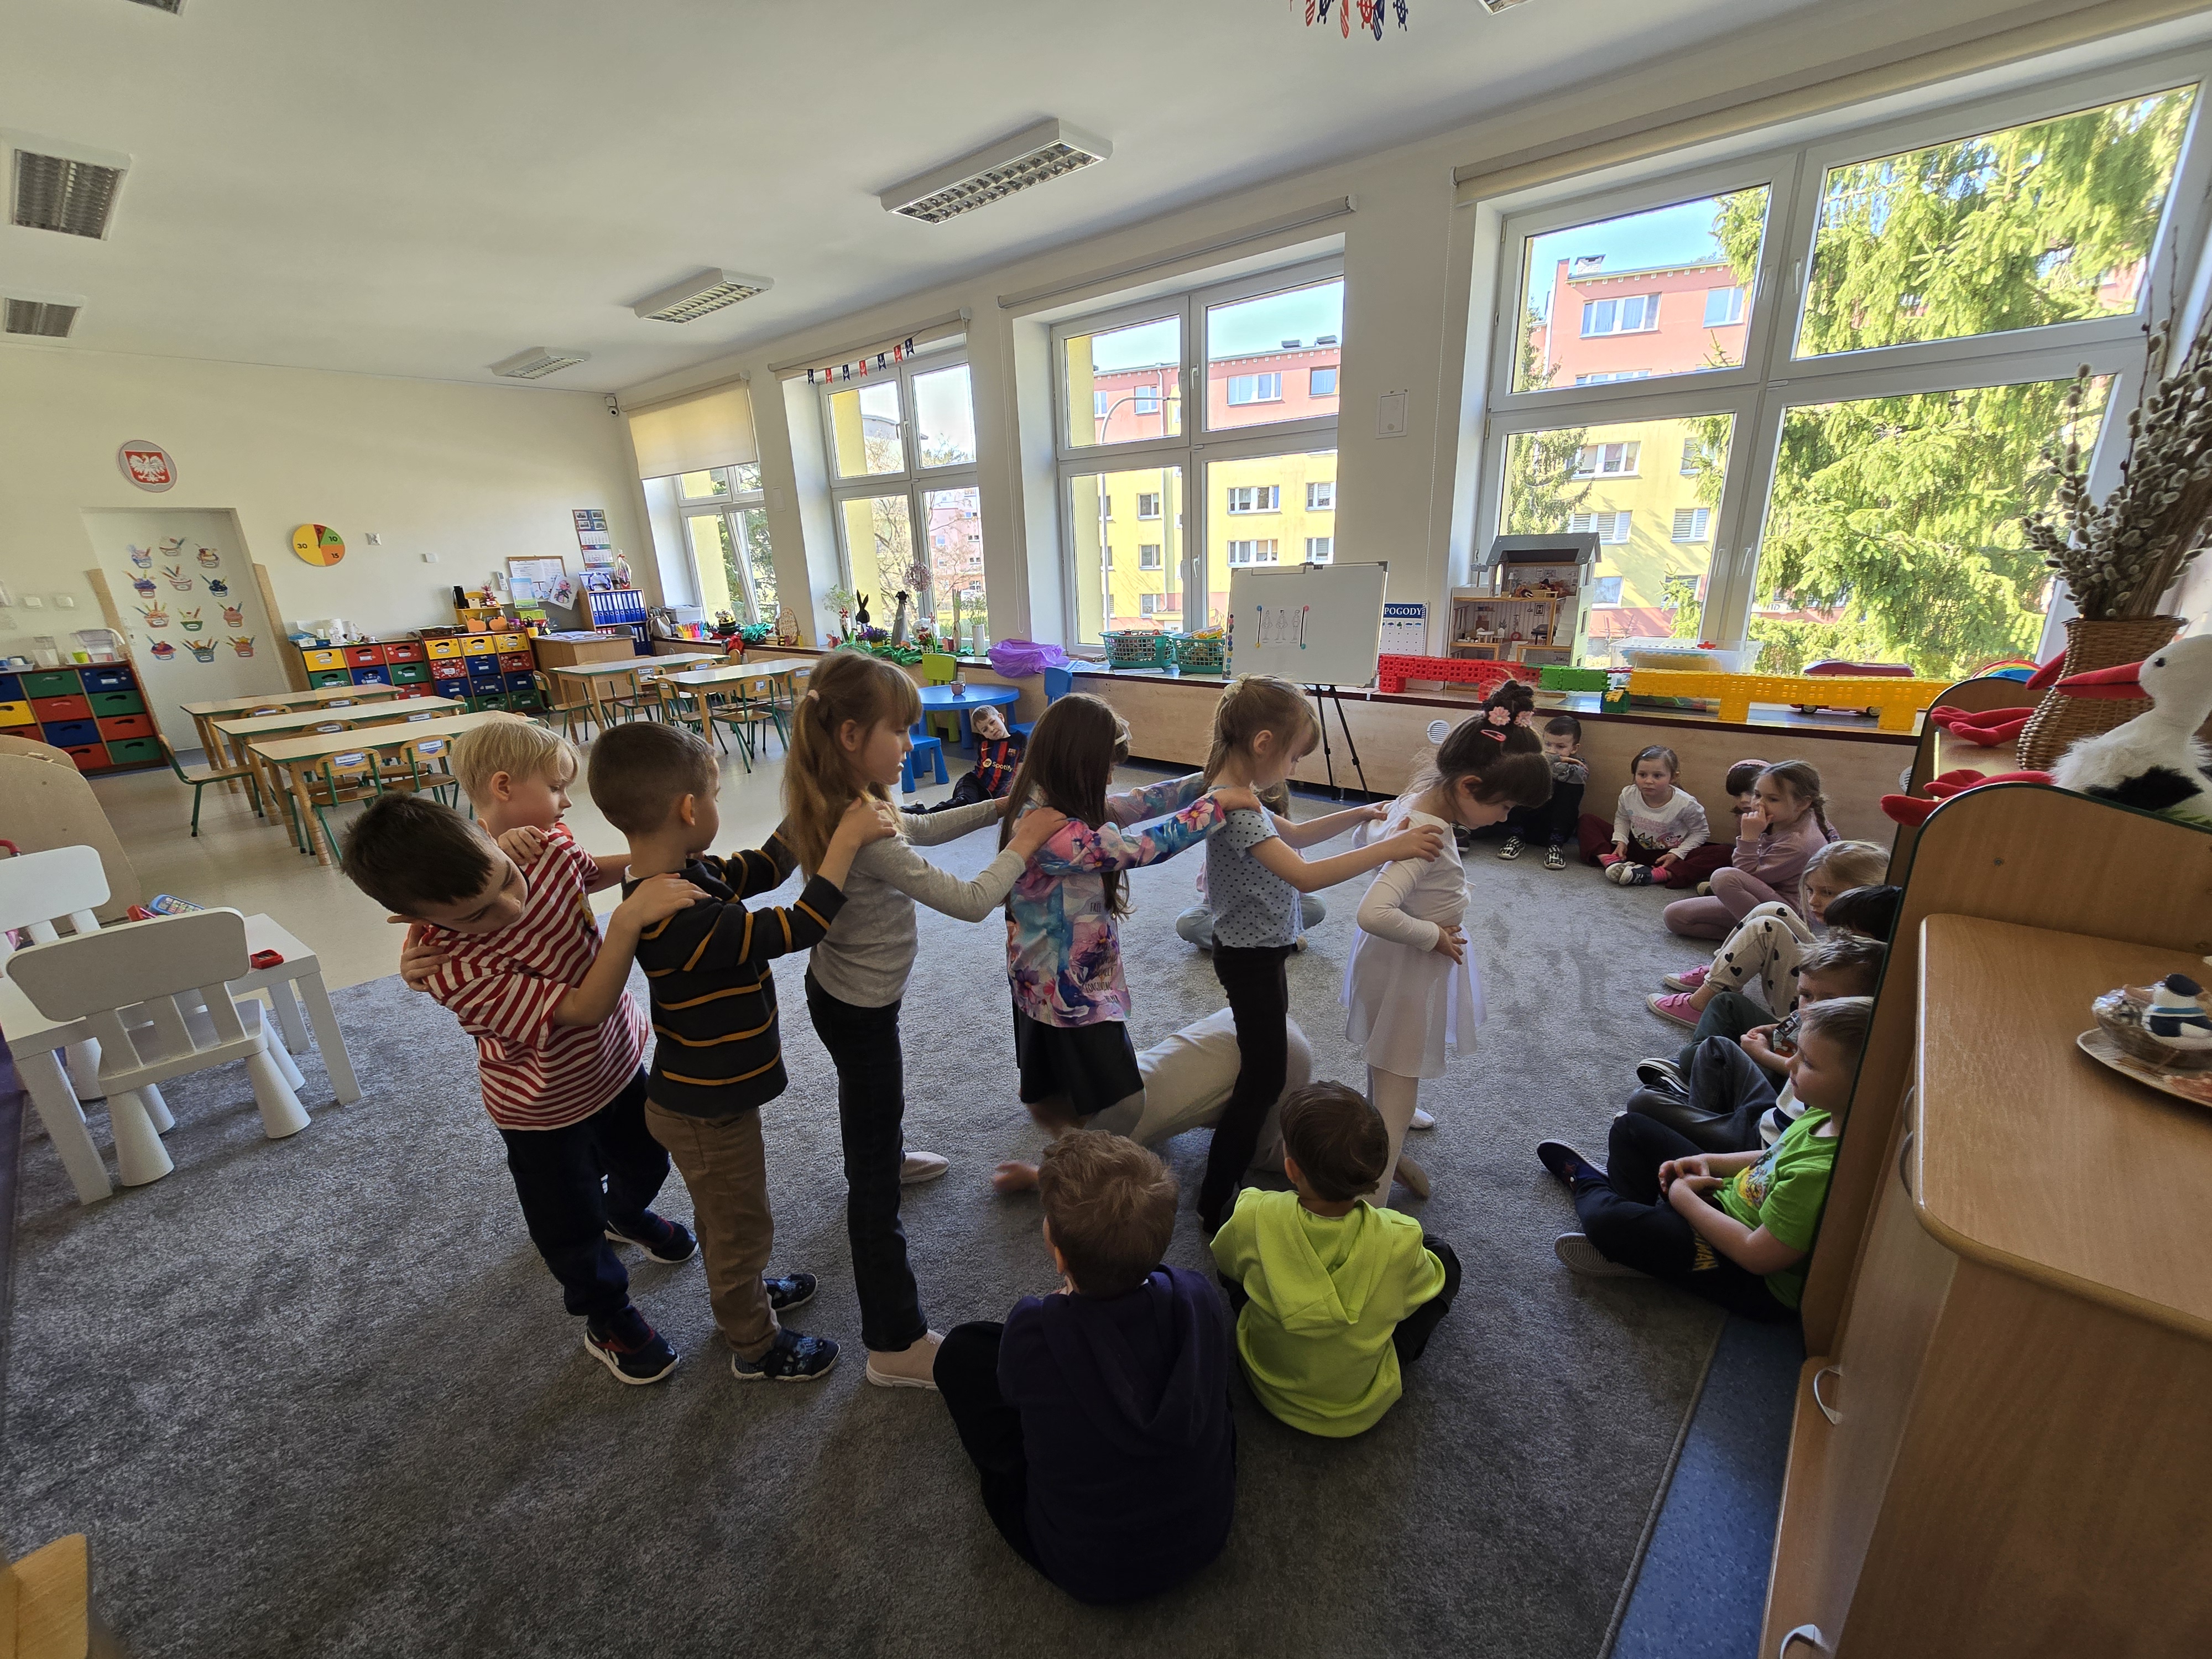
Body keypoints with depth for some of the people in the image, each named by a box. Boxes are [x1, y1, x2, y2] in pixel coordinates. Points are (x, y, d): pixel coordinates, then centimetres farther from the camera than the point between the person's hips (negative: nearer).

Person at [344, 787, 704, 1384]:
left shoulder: (545, 846, -24)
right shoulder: (454, 970, -38)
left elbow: (586, 874, 2)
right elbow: (584, 1008, -39)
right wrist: (629, 918, -52)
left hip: (615, 1060, 5)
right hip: (545, 1109, -5)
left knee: (647, 1162, 29)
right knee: (571, 1228, 18)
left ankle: (625, 1214, 65)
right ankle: (609, 1319, 47)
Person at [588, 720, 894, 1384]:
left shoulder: (682, 878, -8)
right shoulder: (684, 921, -38)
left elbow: (760, 869, 4)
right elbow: (799, 927, -38)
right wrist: (848, 837, -32)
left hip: (707, 1091, 9)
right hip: (706, 1110, -9)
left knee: (722, 1216, 32)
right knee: (742, 1227, 16)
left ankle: (743, 1292, 56)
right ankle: (756, 1346, 40)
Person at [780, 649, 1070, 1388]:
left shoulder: (835, 807, -6)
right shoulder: (867, 836, -34)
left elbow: (921, 828, 9)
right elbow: (971, 901, -30)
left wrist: (997, 806, 2)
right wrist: (1023, 843, -16)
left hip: (837, 990, 10)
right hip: (859, 1012, -9)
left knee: (873, 1096, 38)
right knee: (875, 1185, 3)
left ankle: (884, 1156, 68)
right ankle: (896, 1346, 18)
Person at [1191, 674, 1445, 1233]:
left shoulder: (1235, 794, 3)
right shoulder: (1235, 808, -29)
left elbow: (1288, 836, 18)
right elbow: (1305, 876, -37)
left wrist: (1354, 818, 9)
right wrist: (1390, 848, -33)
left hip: (1254, 951, 10)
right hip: (1251, 959, -10)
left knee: (1262, 1066, 26)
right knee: (1263, 1079, 2)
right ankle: (1214, 1206, 16)